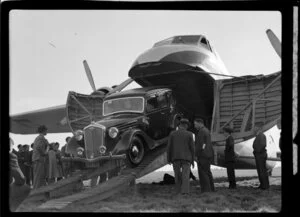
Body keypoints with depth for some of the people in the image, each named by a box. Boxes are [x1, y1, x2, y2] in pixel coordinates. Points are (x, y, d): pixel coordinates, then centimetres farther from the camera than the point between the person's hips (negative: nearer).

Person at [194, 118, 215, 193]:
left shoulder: (201, 131, -13)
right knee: (207, 172, 12)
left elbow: (199, 144, -17)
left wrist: (196, 156, -16)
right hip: (208, 155, 10)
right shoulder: (206, 131, 18)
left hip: (202, 155, -10)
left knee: (203, 172, -8)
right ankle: (211, 189, 13)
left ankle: (206, 190, -10)